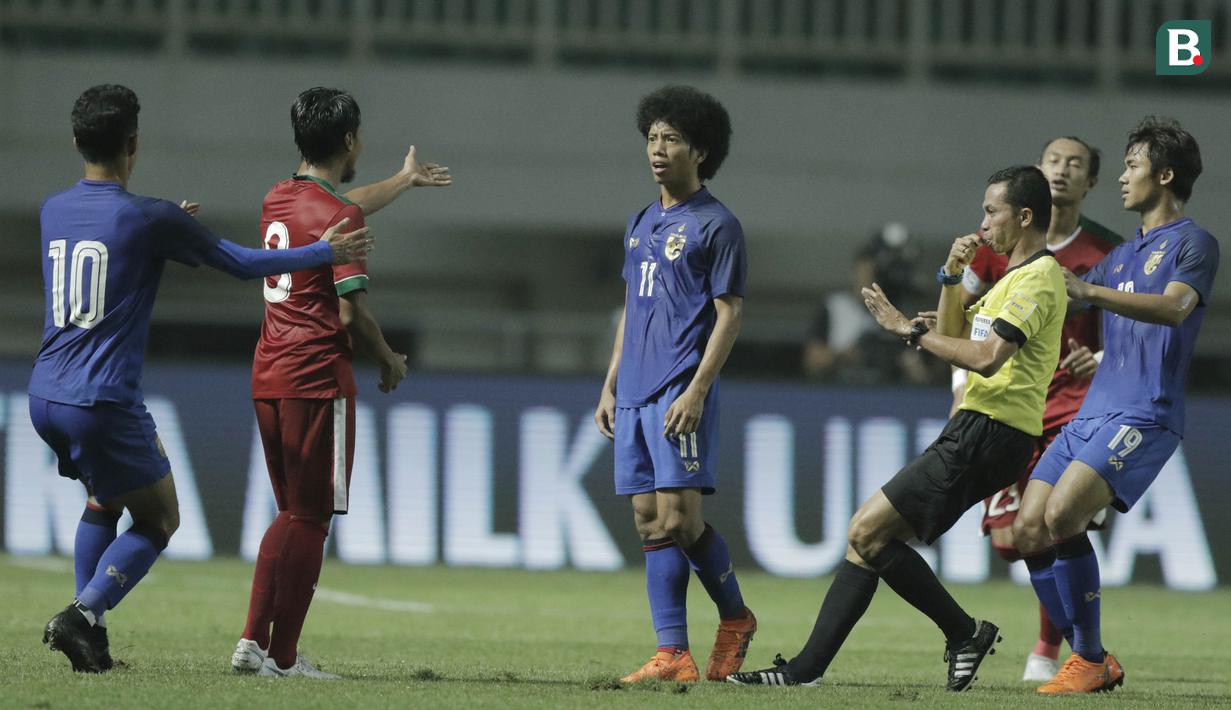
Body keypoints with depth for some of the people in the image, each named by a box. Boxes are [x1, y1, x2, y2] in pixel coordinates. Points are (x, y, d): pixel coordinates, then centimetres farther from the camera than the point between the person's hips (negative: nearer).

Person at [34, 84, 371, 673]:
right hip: (105, 403, -7)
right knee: (159, 519, 8)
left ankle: (88, 632, 15)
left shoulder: (52, 211, 9)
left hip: (45, 397, 7)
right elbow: (243, 264, -3)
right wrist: (327, 253, 9)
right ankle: (83, 614, -12)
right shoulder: (149, 218, -10)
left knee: (105, 498, 27)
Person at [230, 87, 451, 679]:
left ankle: (253, 641, 10)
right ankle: (282, 656, 1)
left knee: (293, 514, 16)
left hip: (268, 379, 8)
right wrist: (389, 361, 2)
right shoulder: (339, 216, -13)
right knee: (310, 519, 0)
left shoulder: (277, 201, 13)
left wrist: (406, 180, 48)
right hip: (318, 378, -8)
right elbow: (352, 312, -16)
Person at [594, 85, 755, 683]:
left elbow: (729, 315, -9)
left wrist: (696, 392, -17)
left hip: (680, 393, -8)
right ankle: (672, 655, 1)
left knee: (679, 517, -13)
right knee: (650, 522, 2)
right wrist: (610, 387, 18)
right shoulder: (641, 224, 18)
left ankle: (735, 617, 9)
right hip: (635, 395, 8)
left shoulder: (716, 225, -4)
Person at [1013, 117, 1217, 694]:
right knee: (1028, 528, -3)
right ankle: (1094, 663, 4)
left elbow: (1174, 307, -22)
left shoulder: (1194, 244, -2)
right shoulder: (1122, 255, 24)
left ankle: (1090, 658, -15)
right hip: (1090, 415, 9)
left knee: (1061, 515, -25)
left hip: (1144, 418, -9)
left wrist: (1088, 291, -34)